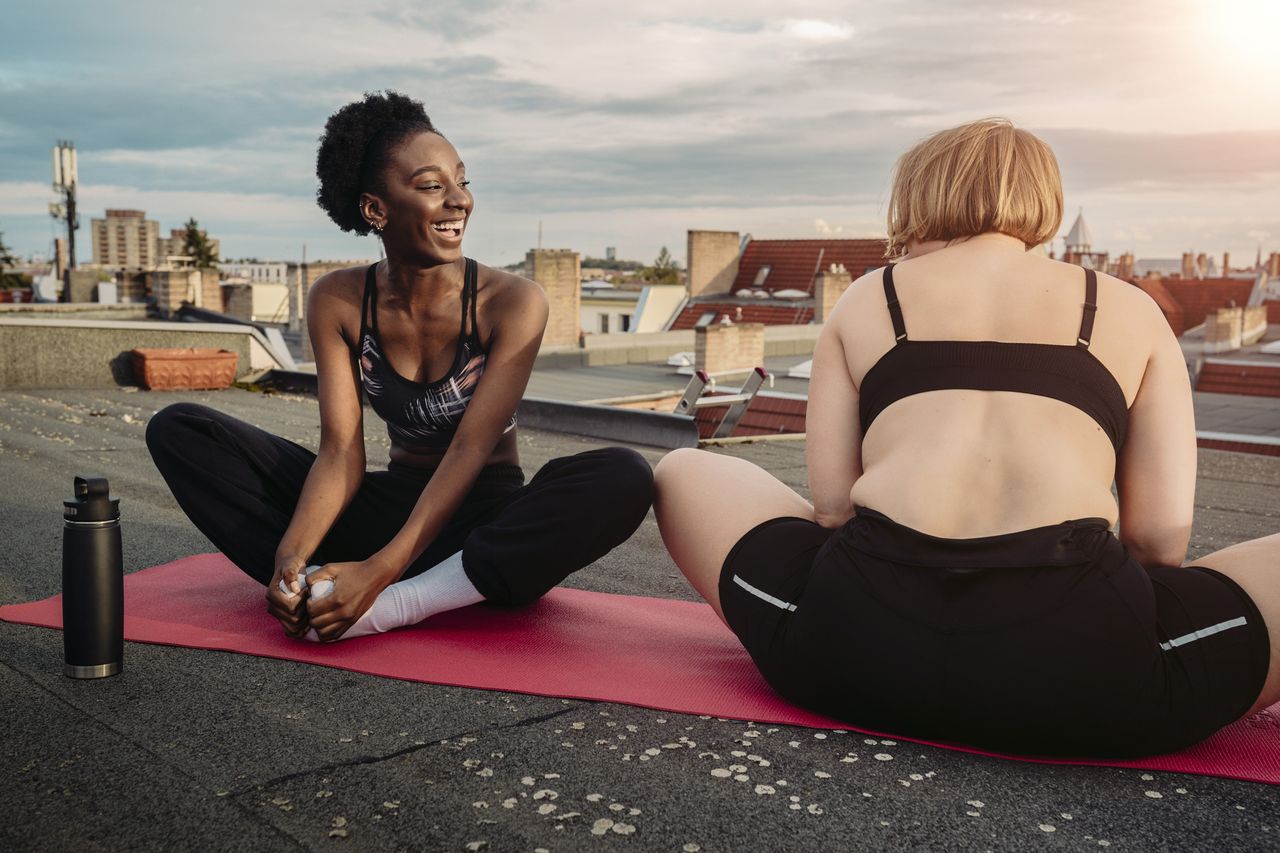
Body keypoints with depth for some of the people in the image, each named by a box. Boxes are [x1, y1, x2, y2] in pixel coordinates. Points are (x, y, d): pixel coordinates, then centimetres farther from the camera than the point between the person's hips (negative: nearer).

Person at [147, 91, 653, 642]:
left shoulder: (511, 302, -14)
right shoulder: (336, 302, -4)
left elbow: (470, 450, -21)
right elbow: (340, 451, -11)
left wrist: (380, 572, -32)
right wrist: (291, 560, -29)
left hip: (483, 522, -2)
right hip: (391, 507, 3)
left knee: (624, 478, -35)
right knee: (178, 430, -6)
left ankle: (389, 607, -33)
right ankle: (318, 591, -26)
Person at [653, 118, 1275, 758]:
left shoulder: (865, 298, 18)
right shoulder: (1129, 309, 19)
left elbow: (830, 507, 9)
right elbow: (1162, 536, 10)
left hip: (862, 657, 0)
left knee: (682, 470, 21)